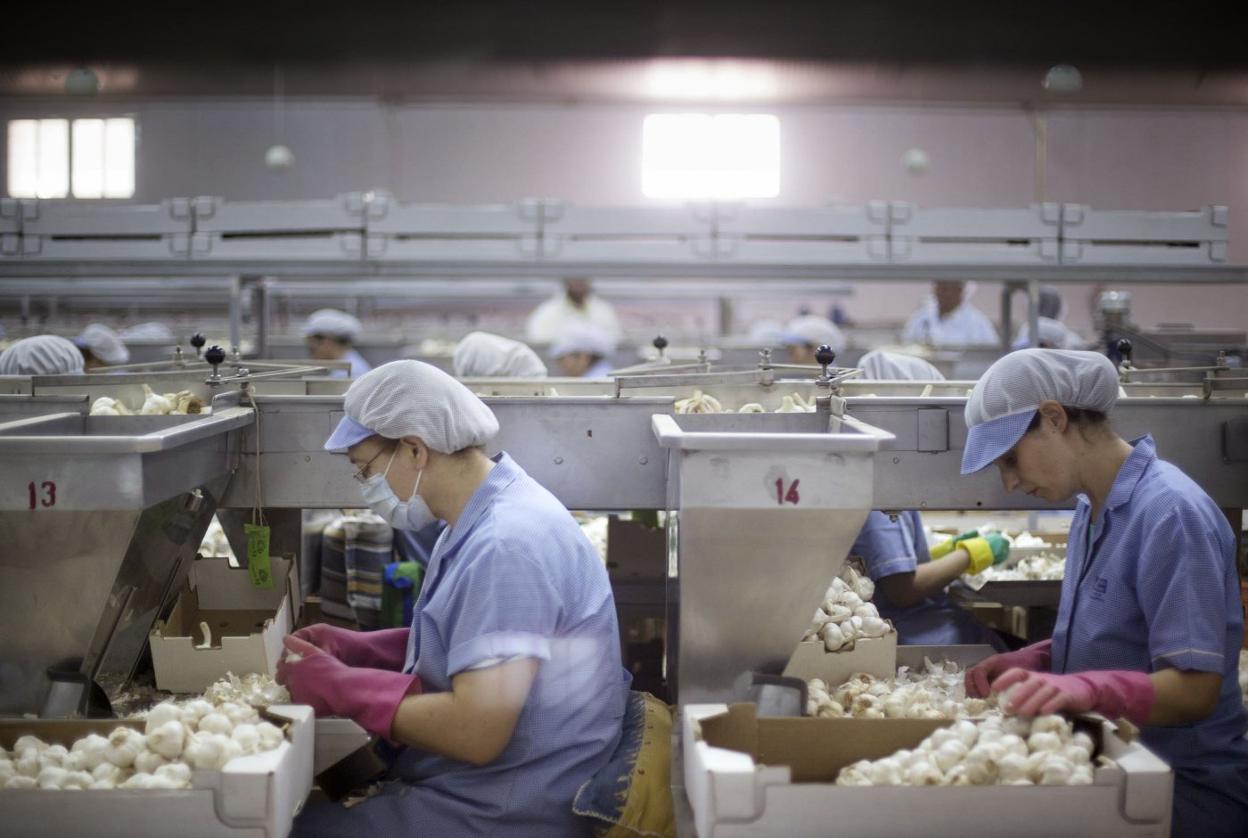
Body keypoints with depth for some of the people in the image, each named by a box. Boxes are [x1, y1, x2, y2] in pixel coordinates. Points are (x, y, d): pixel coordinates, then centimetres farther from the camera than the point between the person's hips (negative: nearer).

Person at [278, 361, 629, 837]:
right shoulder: (486, 520, 9)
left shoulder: (505, 546, -24)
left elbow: (475, 732, -28)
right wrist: (351, 649, 6)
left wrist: (340, 689, -16)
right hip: (466, 789, 9)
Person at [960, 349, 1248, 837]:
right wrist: (1028, 665, 1)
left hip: (1184, 795, -8)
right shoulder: (1092, 509, 11)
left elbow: (1195, 688, -22)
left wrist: (1085, 688, -38)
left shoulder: (1170, 514, -18)